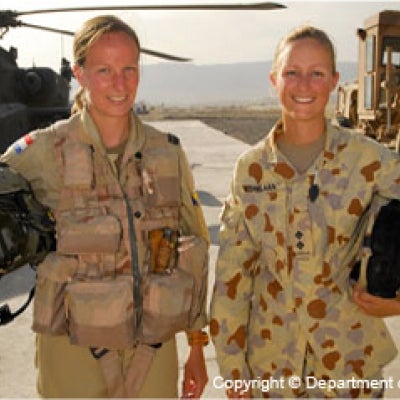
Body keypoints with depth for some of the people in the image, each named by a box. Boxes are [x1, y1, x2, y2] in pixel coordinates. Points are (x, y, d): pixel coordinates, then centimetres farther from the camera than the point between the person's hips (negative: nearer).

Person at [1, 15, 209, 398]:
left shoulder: (167, 152, 0)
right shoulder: (41, 153, -10)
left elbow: (194, 249, 6)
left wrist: (197, 346, 7)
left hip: (155, 352, 3)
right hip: (75, 355, -2)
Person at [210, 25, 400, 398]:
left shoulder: (370, 160, -10)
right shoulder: (251, 167, -4)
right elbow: (232, 272, -1)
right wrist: (232, 366, -1)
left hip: (349, 357, -1)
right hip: (271, 359, 2)